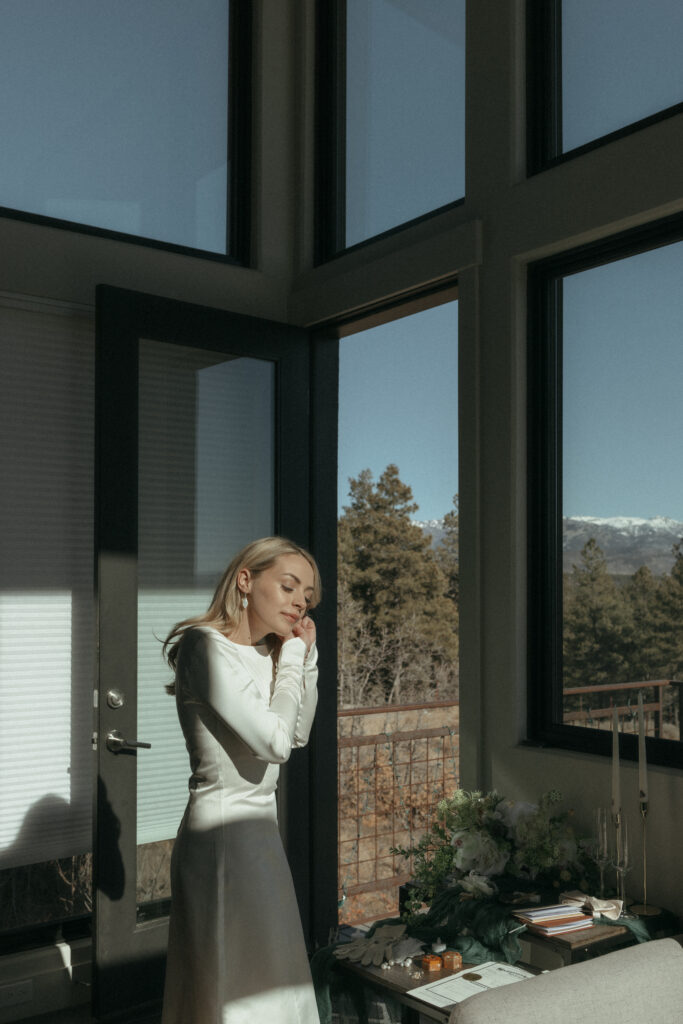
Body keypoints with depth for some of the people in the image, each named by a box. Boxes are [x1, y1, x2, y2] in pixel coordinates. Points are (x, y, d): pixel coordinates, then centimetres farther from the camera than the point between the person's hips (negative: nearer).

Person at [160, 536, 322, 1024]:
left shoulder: (267, 654, 9)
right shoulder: (207, 646, -18)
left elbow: (299, 734, 16)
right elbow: (273, 741, -22)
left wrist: (308, 655, 6)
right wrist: (292, 658, -11)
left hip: (259, 825, 9)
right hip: (223, 830, -9)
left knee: (267, 976, 19)